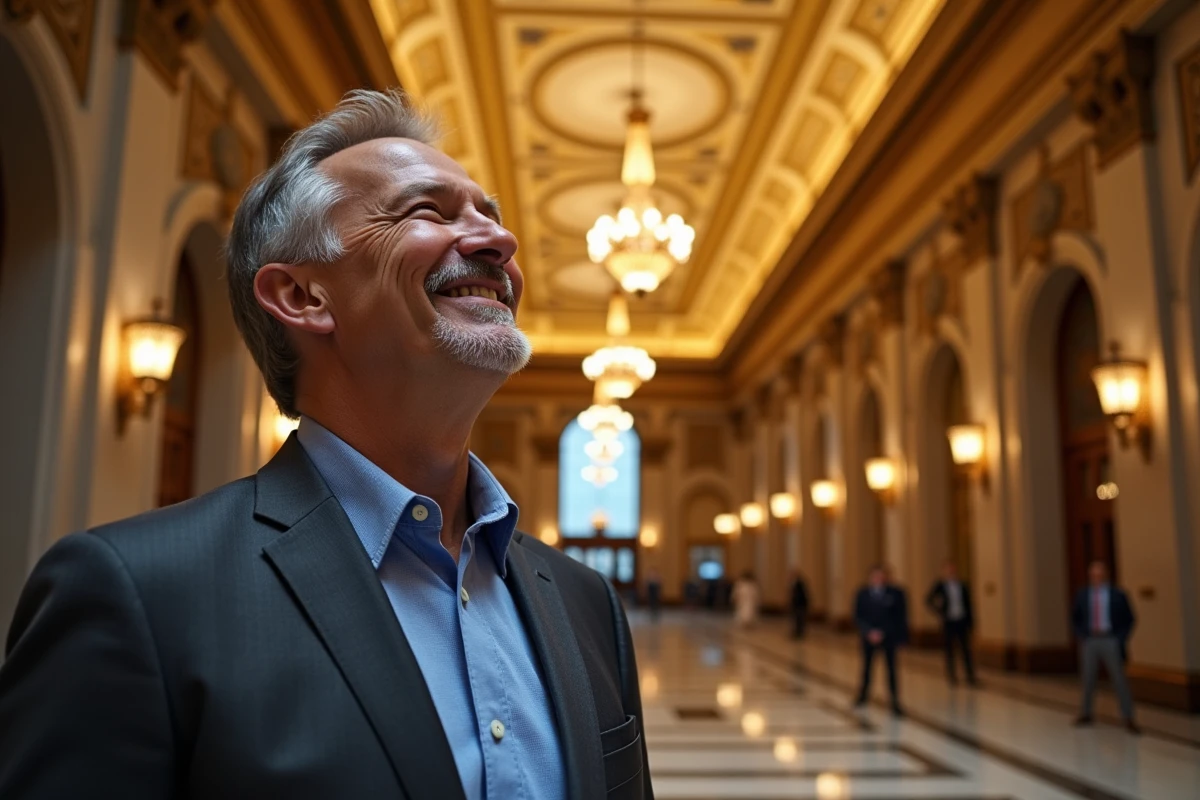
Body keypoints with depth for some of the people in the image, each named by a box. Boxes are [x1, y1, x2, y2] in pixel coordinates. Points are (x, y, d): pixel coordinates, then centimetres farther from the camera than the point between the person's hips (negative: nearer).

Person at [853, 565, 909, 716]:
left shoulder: (896, 593, -7)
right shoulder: (862, 594, -6)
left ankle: (895, 702, 4)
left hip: (889, 636, -1)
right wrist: (869, 632, -17)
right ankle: (863, 694, 34)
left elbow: (901, 616, -2)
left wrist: (901, 636, -5)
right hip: (869, 636, 1)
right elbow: (858, 617, -5)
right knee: (867, 666, 15)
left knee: (891, 668, -2)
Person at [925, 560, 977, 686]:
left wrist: (971, 622, 5)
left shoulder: (963, 586, 3)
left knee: (966, 649, 0)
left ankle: (971, 677, 7)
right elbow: (928, 600, 5)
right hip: (948, 622, -1)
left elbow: (968, 605, 8)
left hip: (962, 622, 1)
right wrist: (939, 613, -1)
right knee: (949, 650, 6)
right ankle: (952, 677, 15)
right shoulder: (940, 586, -3)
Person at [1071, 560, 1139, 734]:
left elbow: (1128, 620, 5)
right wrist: (1081, 636, 2)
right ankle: (1085, 714, 20)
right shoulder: (1082, 595, 4)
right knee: (1088, 679, 8)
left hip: (1110, 641, -2)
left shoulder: (1118, 595, -3)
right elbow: (1075, 618, 14)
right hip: (1089, 641, 2)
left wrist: (1120, 640, -4)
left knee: (1119, 679, -2)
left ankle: (1128, 720, 6)